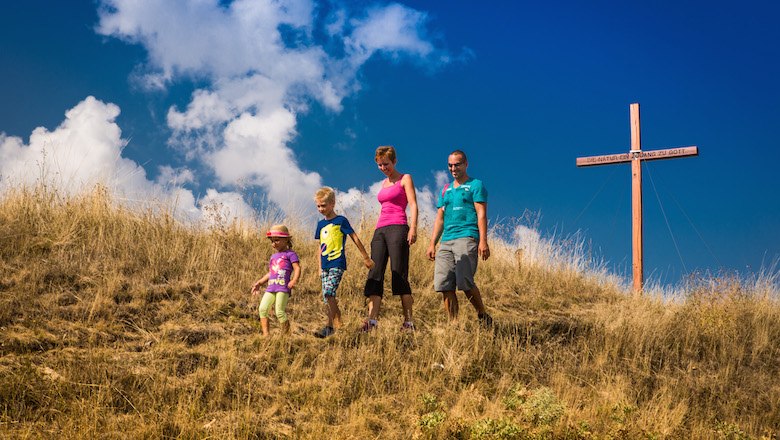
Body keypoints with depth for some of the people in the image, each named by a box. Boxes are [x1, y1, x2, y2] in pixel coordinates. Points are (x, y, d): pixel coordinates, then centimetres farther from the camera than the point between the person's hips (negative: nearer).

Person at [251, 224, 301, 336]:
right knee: (262, 309, -5)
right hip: (270, 288, 8)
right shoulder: (273, 257, 26)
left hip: (283, 287, -7)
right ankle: (265, 334, -3)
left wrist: (294, 280, -25)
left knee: (279, 312, -14)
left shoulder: (290, 254, 2)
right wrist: (259, 283, 26)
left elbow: (297, 268, -8)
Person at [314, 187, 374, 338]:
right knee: (326, 297, 5)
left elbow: (355, 239, -1)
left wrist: (366, 258, 1)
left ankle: (337, 324, -16)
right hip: (325, 265, 7)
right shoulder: (320, 224, 14)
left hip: (337, 263, -7)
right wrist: (320, 267, 19)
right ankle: (332, 325, 11)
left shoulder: (341, 221, -4)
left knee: (328, 292, -20)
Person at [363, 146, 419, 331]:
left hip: (398, 228, -7)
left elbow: (413, 205, -5)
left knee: (399, 275, -12)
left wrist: (413, 228, -18)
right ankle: (372, 321, -15)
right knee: (375, 274, -6)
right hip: (380, 230, 7)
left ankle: (408, 322, -12)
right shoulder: (384, 183, 25)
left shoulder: (405, 179, 6)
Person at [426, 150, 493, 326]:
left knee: (464, 282, -18)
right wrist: (432, 244, 14)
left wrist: (483, 241, -14)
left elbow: (481, 214, -3)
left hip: (467, 237, -6)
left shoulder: (475, 185, 6)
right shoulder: (446, 190, 24)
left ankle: (483, 316, 0)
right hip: (446, 241, 6)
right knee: (445, 285, -4)